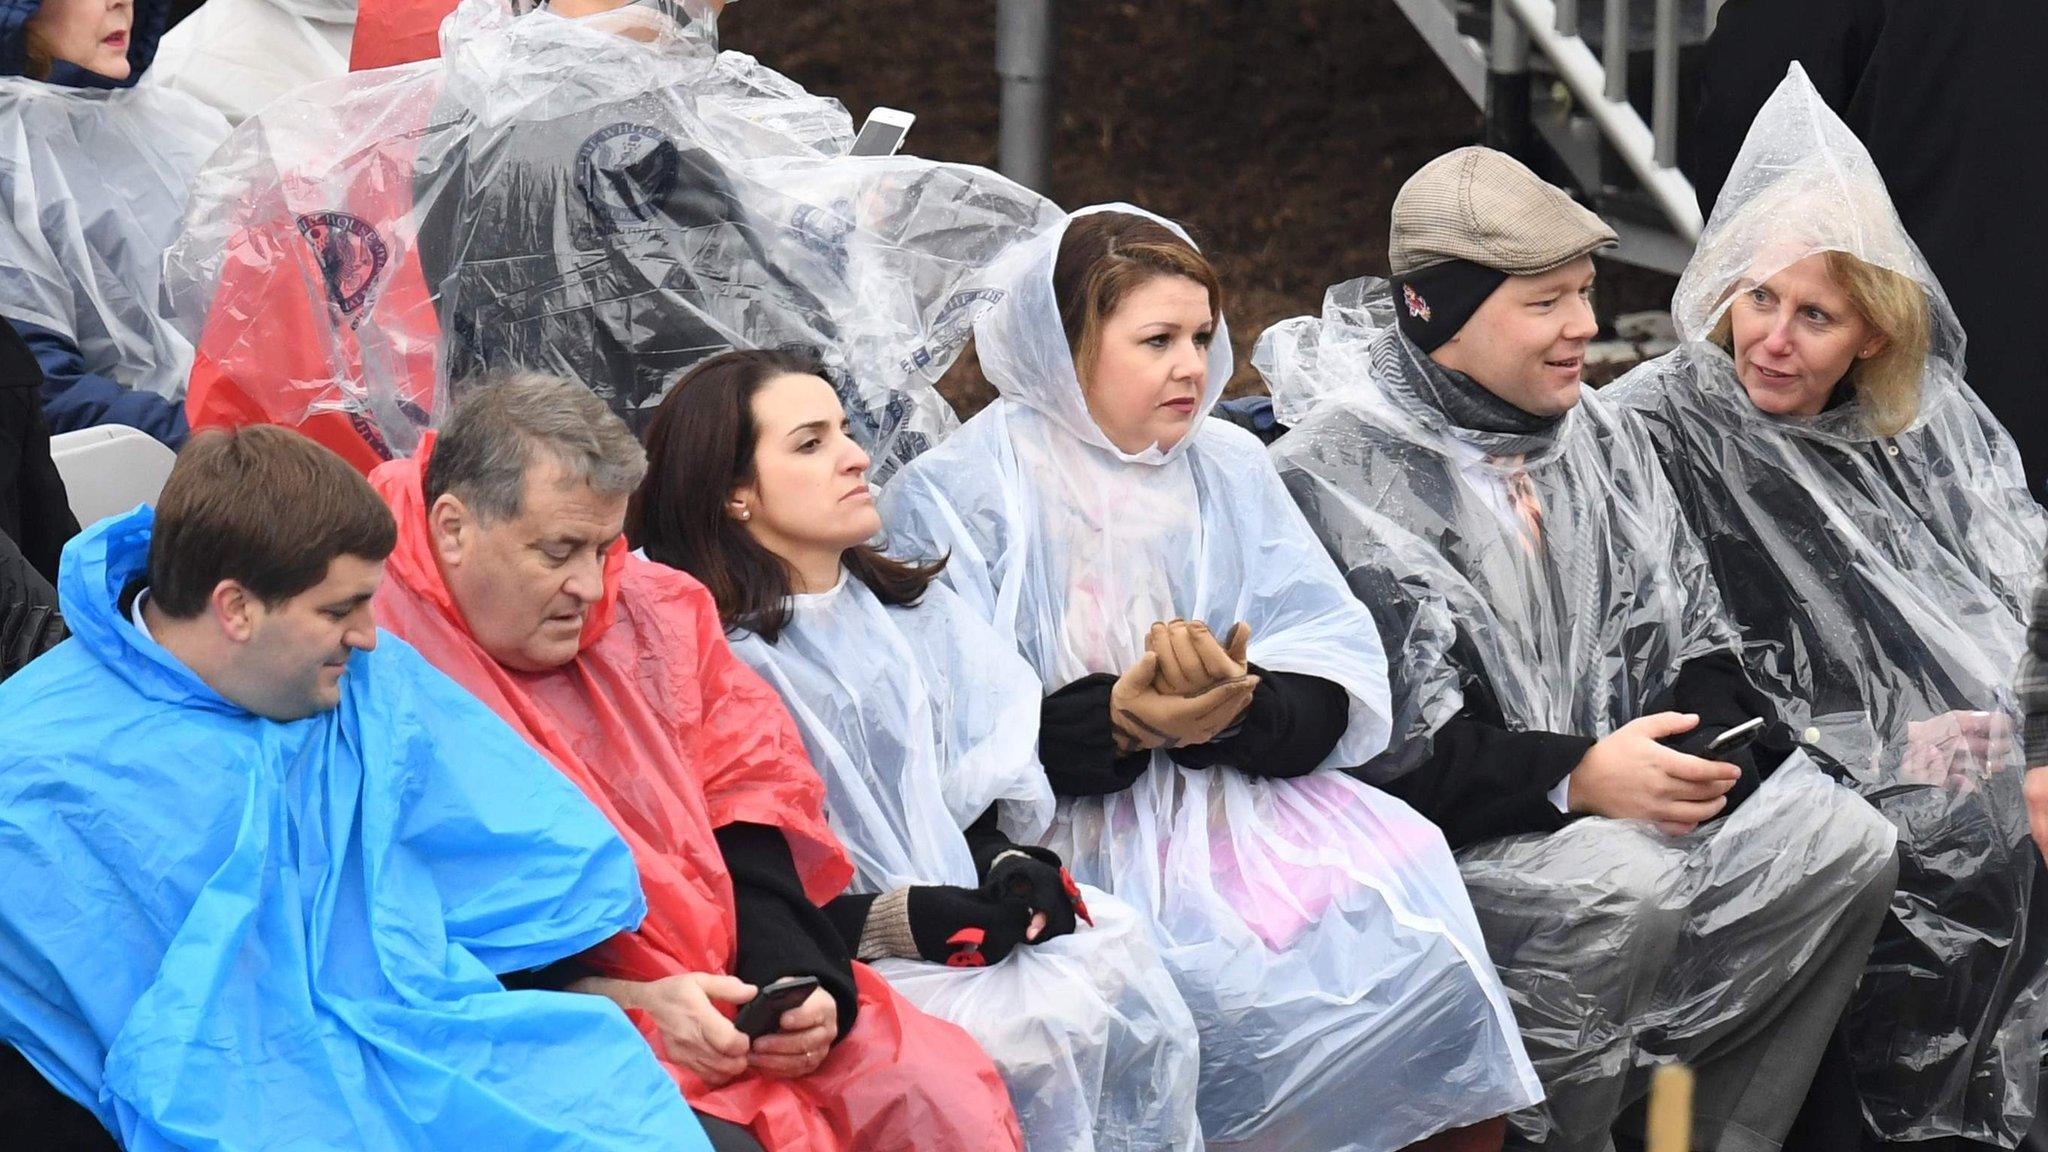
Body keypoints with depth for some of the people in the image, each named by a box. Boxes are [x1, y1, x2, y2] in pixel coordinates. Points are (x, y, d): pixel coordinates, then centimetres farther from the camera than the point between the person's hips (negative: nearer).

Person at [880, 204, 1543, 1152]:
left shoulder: (1230, 470, 15)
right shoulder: (959, 496, 0)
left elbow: (1341, 691, 4)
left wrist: (1235, 710, -18)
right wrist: (1119, 720, -24)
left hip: (1243, 806, 5)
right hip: (1080, 842, -5)